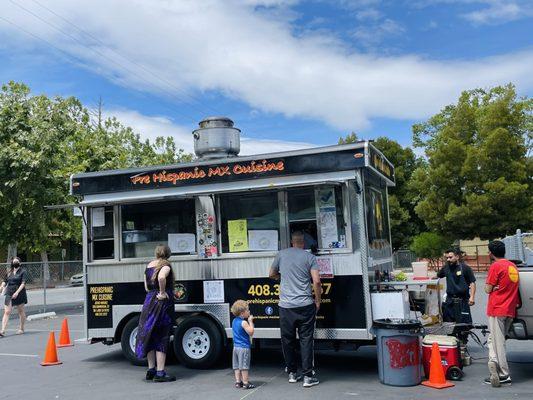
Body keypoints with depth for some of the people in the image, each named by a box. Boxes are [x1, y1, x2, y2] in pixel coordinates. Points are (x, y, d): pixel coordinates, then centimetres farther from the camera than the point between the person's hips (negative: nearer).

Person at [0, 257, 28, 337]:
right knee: (7, 312, -6)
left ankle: (21, 329, 23)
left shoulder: (22, 272, -3)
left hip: (19, 294, -3)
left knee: (21, 312, 9)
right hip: (9, 294, 3)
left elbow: (23, 283, -11)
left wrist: (17, 292, -22)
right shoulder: (10, 272, 11)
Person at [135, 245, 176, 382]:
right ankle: (160, 373, 0)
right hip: (163, 302, -7)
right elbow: (161, 277, -31)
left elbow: (147, 287, 15)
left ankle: (151, 370, 22)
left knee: (150, 336, 14)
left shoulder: (148, 266, 12)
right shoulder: (166, 265, -9)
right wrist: (162, 293, -20)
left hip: (149, 302, 7)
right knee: (162, 339, -2)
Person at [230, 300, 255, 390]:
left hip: (236, 346, 8)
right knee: (244, 366, -2)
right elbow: (251, 332, -20)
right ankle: (245, 383, 3)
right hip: (244, 347, -8)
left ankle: (238, 382, 18)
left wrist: (249, 321, 11)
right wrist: (250, 321, -12)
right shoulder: (243, 322, -19)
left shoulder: (234, 321, 8)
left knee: (237, 365, 13)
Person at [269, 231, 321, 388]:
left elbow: (272, 274, 20)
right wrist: (317, 301, 5)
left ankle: (292, 374, 22)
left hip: (286, 306, 2)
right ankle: (307, 376, 3)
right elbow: (316, 281, -6)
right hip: (305, 305, -1)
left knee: (287, 340, 13)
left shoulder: (281, 254, 7)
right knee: (306, 340, 3)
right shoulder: (310, 257, 1)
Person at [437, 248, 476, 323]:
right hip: (449, 301, 5)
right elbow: (437, 276, 26)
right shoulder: (446, 268, 10)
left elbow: (472, 283, -6)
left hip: (462, 301, -5)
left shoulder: (465, 268, -4)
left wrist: (472, 297, -15)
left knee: (464, 323, -6)